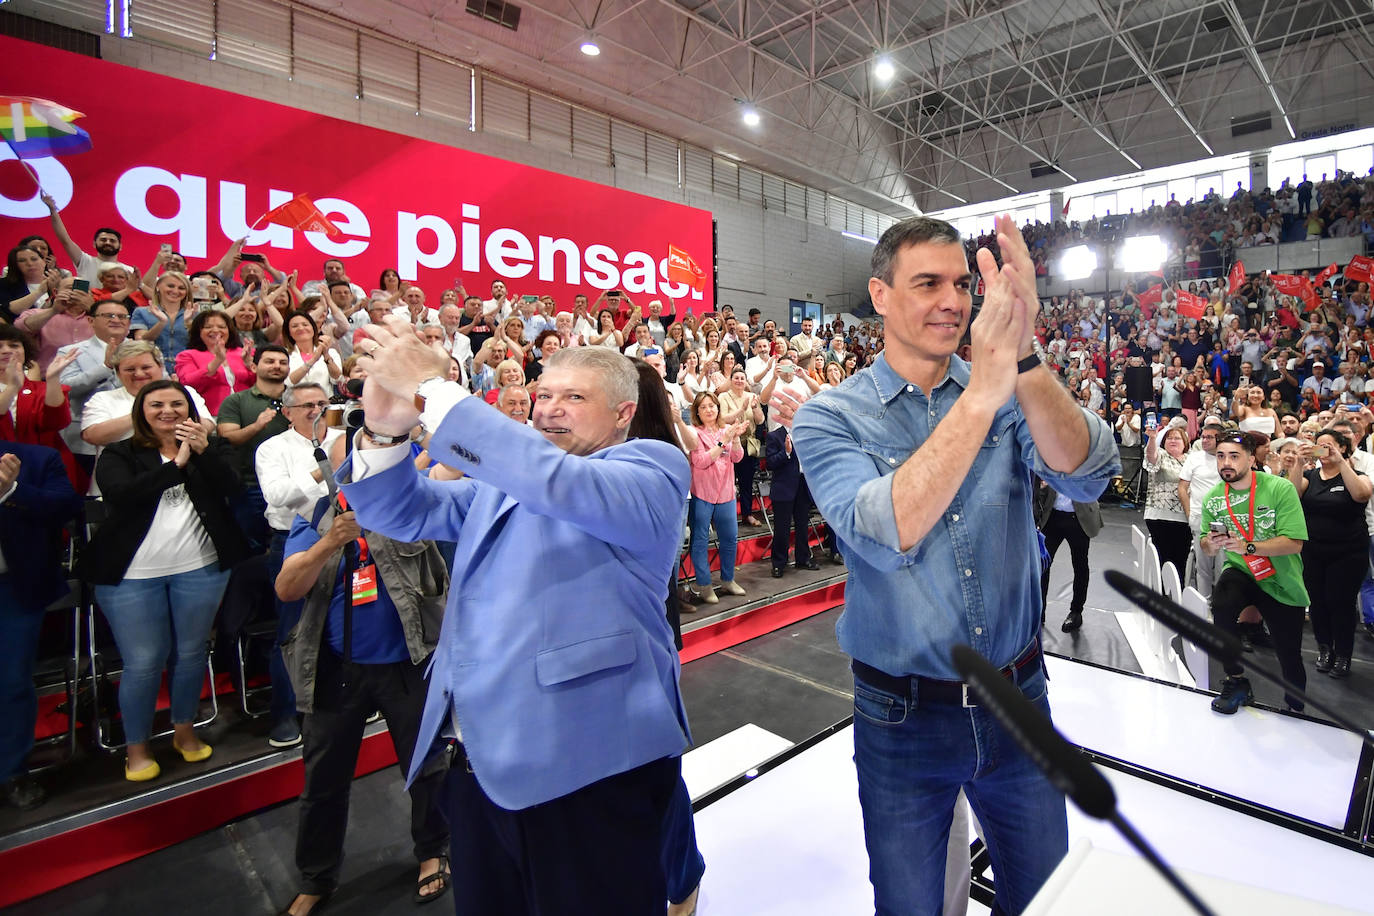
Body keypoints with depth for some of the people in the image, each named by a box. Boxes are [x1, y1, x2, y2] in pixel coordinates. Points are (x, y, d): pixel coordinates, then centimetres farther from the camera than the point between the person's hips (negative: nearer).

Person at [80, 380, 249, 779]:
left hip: (200, 567, 1)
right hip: (133, 574, -1)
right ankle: (136, 748, 22)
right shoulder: (119, 454, 3)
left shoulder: (210, 446, 7)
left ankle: (185, 730, 29)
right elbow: (119, 494, -16)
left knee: (191, 653, 10)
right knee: (142, 663, 3)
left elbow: (230, 487, -10)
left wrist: (203, 451, -23)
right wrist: (176, 464, -17)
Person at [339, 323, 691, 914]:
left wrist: (431, 389, -21)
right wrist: (386, 428, -10)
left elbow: (556, 482, -25)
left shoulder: (654, 468, -6)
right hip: (479, 757, 7)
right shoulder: (498, 474, 16)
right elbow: (400, 512, 9)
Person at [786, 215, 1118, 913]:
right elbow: (887, 535, -30)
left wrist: (1024, 360, -37)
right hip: (903, 718, -2)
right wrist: (982, 393, -38)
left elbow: (1087, 476, -21)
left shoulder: (1014, 395, -2)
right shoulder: (831, 416, -12)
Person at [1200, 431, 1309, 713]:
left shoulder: (1280, 488, -15)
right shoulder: (1213, 497, -5)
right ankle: (1236, 682, -12)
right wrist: (1211, 544, -19)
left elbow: (1294, 542, -20)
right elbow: (1206, 547, 3)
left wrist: (1247, 546, -32)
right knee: (1222, 603, -33)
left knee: (1289, 656, 10)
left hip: (1283, 582, -1)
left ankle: (1296, 708, 43)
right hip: (1240, 573, 1)